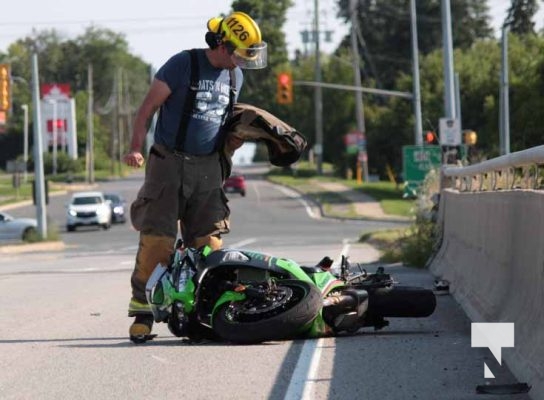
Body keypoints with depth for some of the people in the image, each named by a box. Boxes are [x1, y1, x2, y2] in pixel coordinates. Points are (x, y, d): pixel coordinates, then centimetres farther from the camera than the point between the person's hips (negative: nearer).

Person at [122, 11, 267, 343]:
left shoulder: (235, 77, 10)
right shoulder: (183, 64, -9)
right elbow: (148, 107, -8)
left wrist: (232, 143, 4)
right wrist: (136, 148, -18)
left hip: (208, 167, 5)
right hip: (170, 163, -5)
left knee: (208, 242, 1)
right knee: (157, 239, -11)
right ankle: (143, 310, -5)